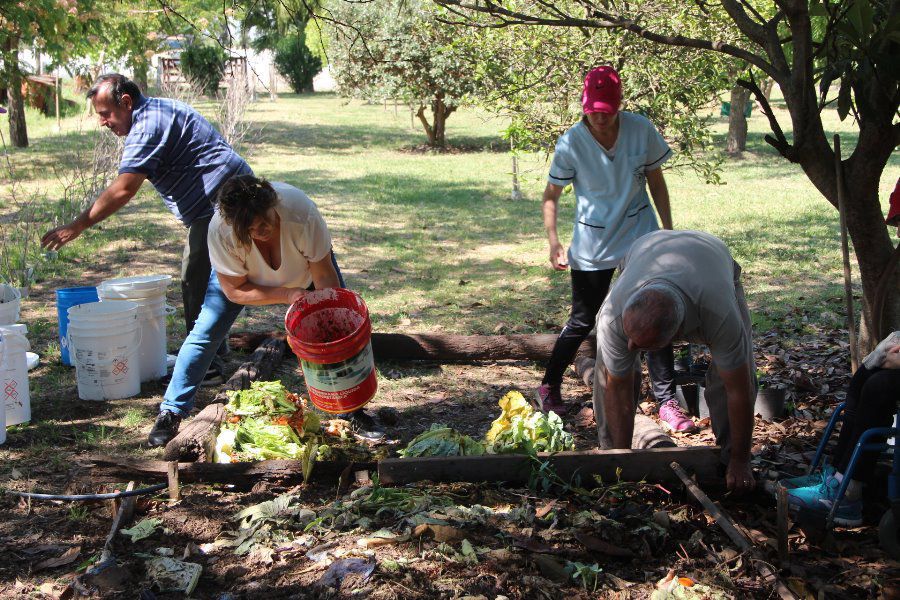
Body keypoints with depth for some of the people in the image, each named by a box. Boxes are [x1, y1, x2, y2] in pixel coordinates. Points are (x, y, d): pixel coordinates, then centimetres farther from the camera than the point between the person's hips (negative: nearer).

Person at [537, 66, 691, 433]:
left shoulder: (641, 130, -9)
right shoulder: (571, 143, -13)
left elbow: (656, 181, 4)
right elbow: (551, 196, -3)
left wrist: (668, 231, 6)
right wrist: (553, 242, -13)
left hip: (641, 236, 2)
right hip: (592, 245, -1)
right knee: (582, 322, 6)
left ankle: (667, 401, 6)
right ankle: (549, 386, 27)